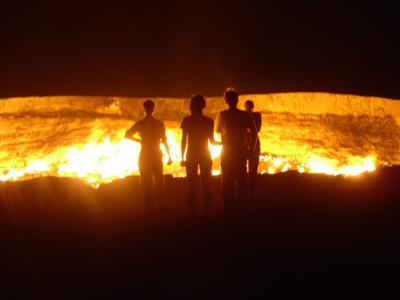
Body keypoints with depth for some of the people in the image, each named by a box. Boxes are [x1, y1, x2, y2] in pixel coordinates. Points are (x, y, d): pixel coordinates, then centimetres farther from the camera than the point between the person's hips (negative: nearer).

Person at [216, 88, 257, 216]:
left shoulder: (223, 114, -6)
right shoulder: (245, 115, -2)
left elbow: (217, 129, 8)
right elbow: (254, 131, -5)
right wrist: (251, 147, 2)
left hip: (227, 151, -1)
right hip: (241, 151, 1)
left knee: (227, 181, 6)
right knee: (241, 179, 12)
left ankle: (228, 208, 6)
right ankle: (240, 206, 14)